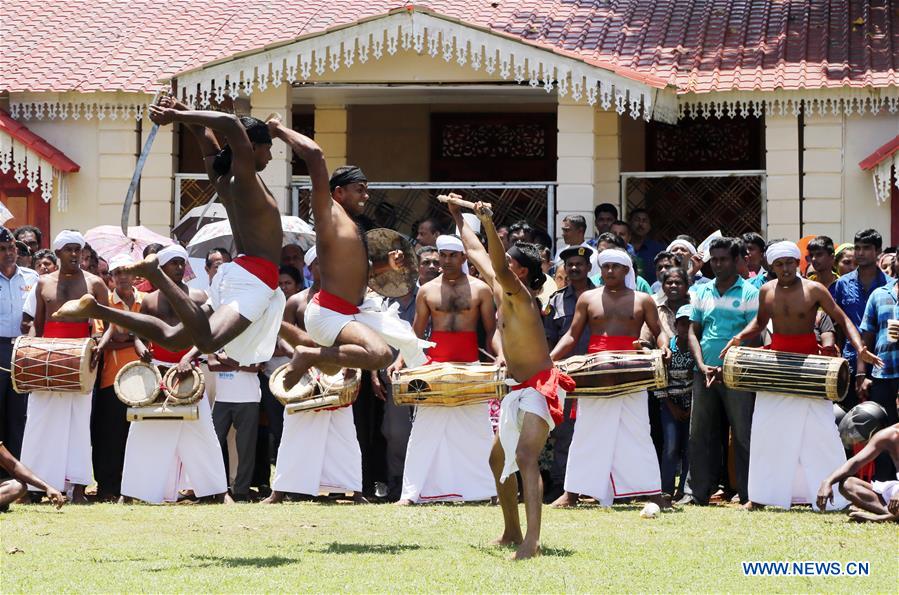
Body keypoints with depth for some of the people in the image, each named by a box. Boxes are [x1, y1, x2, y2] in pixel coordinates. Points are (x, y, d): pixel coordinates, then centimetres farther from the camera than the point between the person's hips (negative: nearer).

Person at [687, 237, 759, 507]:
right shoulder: (701, 292, 14)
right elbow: (693, 332, 12)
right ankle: (699, 492, 11)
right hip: (704, 373, 5)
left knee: (743, 435, -5)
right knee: (700, 435, 5)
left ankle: (747, 495, -3)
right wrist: (702, 365, -5)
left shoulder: (749, 293, 1)